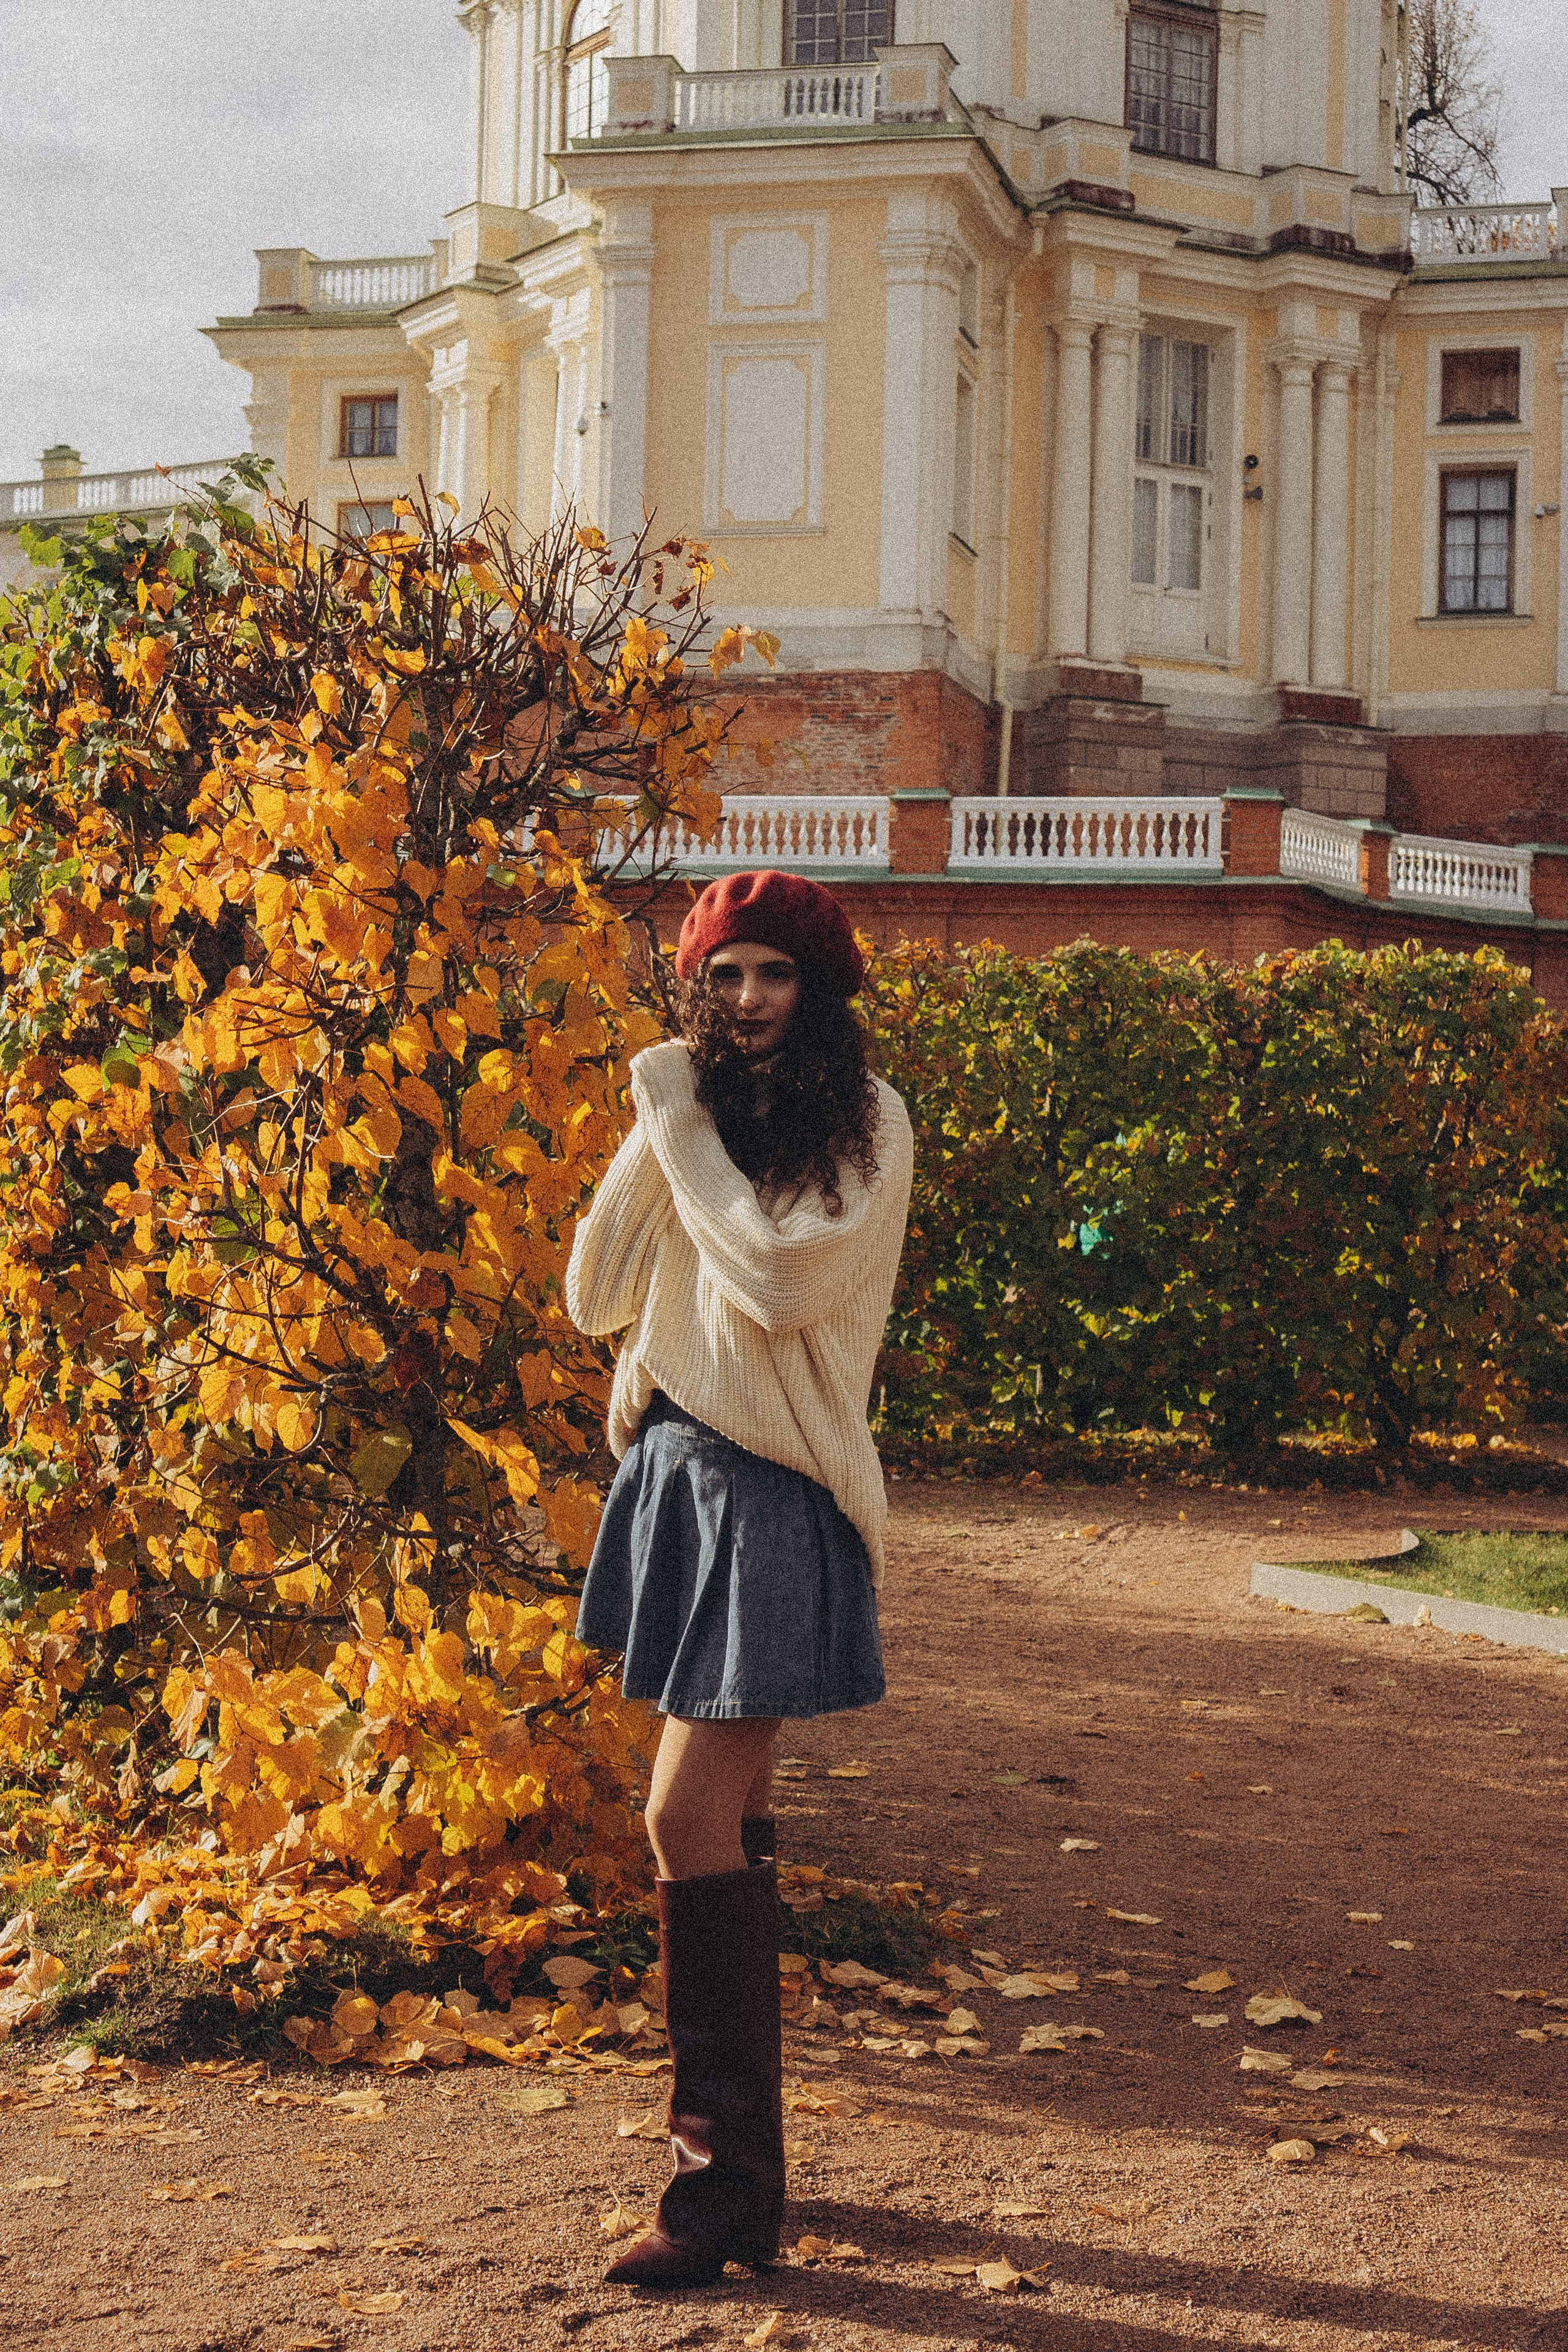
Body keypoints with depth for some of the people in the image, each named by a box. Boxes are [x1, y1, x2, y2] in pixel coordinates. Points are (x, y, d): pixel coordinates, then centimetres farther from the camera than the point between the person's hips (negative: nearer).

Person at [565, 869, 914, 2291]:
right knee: (730, 1819, 13)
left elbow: (777, 1278, -21)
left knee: (688, 1816, -12)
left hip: (776, 1488, -7)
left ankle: (727, 2180, -4)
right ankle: (746, 2154, 23)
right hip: (676, 1466, 7)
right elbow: (598, 1295, 5)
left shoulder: (864, 1126, -7)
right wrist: (653, 1137, -5)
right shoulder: (693, 1114, 12)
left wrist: (681, 1126, -12)